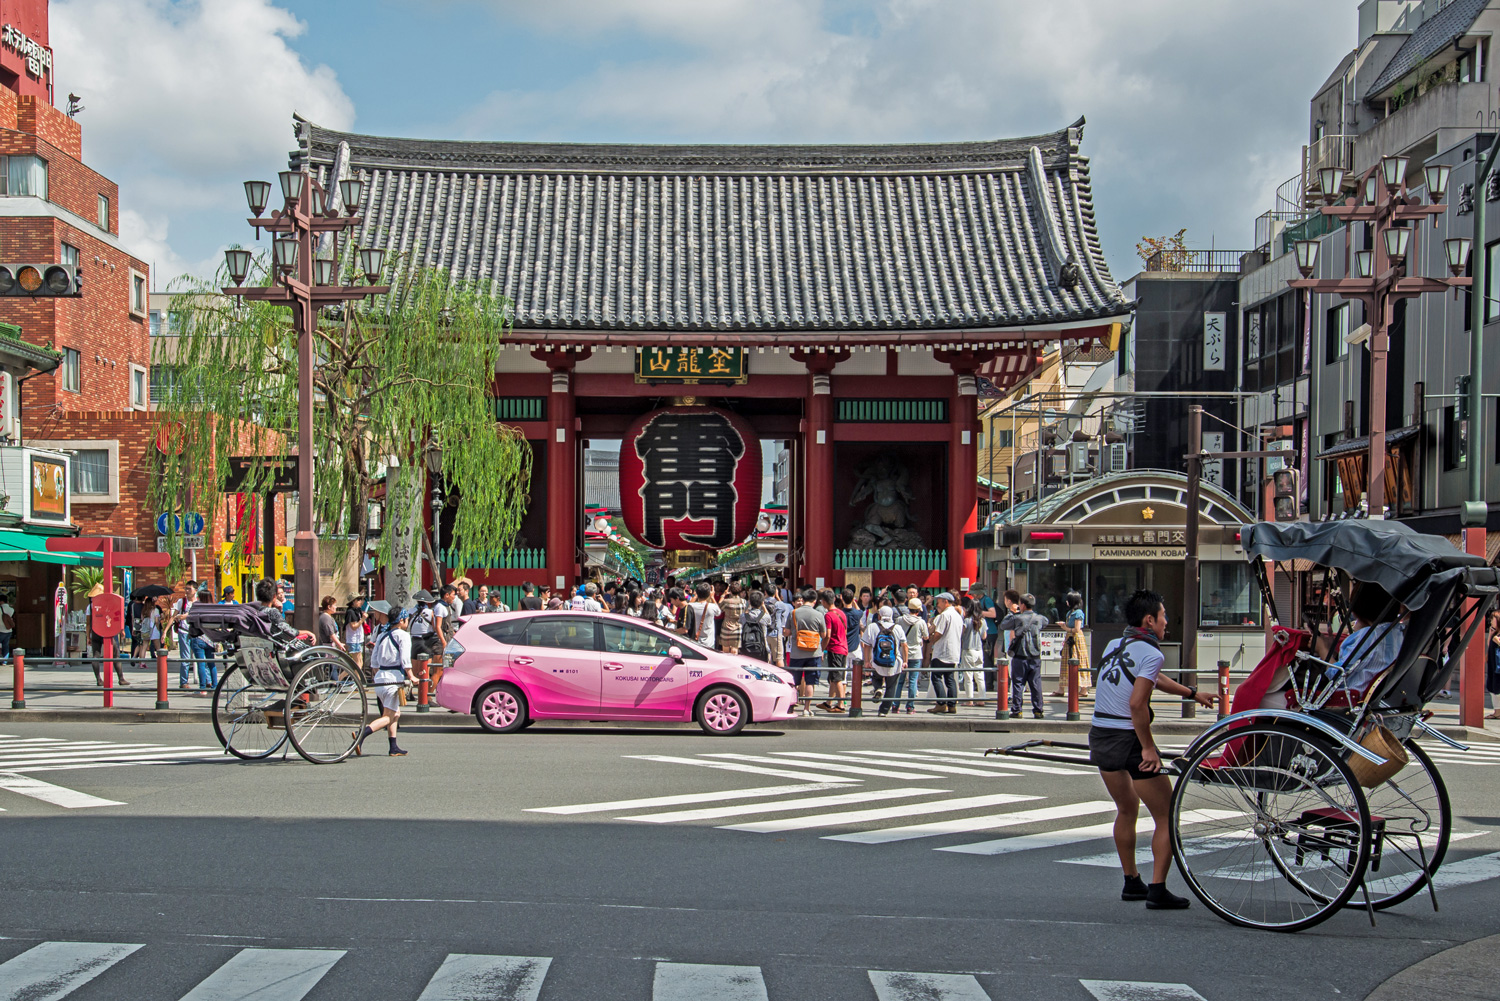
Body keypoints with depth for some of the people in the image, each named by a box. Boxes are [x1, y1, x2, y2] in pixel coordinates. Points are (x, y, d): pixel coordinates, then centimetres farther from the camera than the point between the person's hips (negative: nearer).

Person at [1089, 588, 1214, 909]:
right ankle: (1157, 891, -2)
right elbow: (1137, 704, -23)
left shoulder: (1114, 646, 13)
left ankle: (1131, 883, 31)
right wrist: (1148, 747, -16)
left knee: (1126, 809, 25)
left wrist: (1192, 693, 36)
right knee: (1166, 817, 3)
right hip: (1128, 739, -8)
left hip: (1100, 736, 8)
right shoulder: (1151, 653, -12)